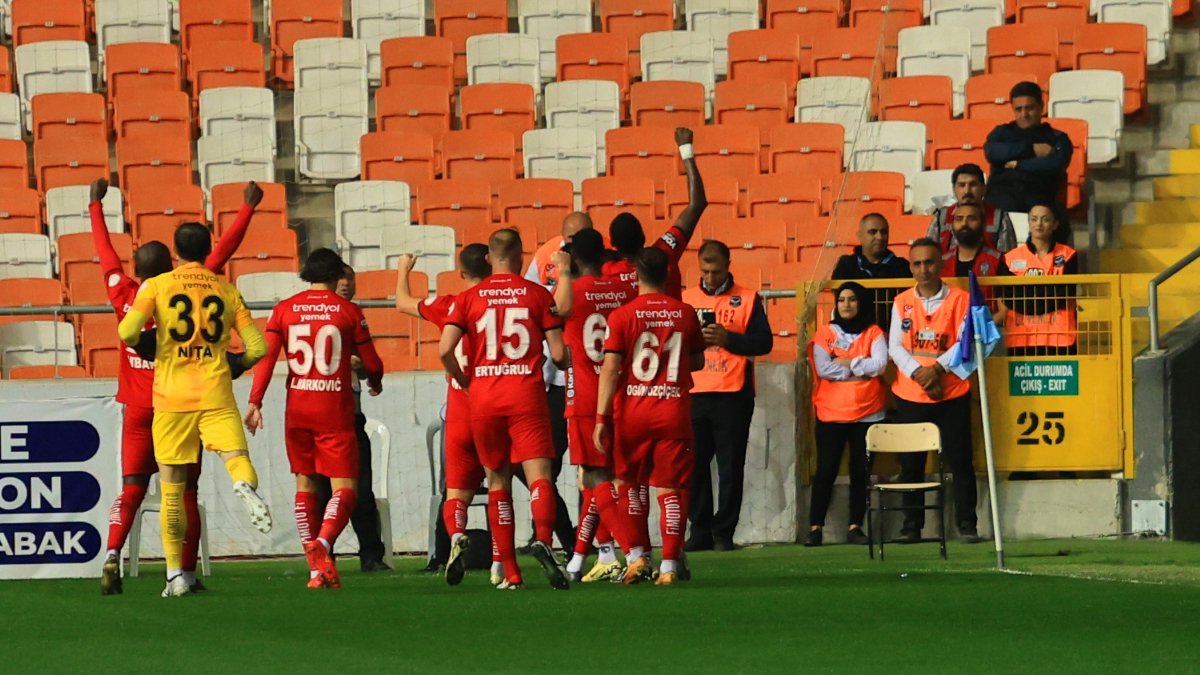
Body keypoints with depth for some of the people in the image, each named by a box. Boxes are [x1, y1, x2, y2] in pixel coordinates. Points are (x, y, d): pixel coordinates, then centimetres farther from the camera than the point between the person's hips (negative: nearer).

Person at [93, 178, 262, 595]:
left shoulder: (124, 297, -1)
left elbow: (105, 251, 14)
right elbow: (223, 252, -3)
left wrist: (96, 205, 27)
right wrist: (247, 208, 4)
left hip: (138, 408, 2)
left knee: (131, 489, 5)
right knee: (184, 491, 4)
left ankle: (112, 555, -16)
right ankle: (187, 573, 2)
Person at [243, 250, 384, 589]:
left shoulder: (284, 309, 5)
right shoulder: (348, 311, 0)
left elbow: (266, 356, -5)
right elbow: (372, 363, 5)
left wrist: (255, 401, -7)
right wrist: (375, 382, 27)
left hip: (297, 408, 3)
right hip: (335, 410, -3)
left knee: (305, 483, 14)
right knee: (345, 488, 0)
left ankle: (317, 568, 9)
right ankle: (322, 543, -28)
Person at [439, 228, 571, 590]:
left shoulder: (469, 298, 4)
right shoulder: (537, 294, 2)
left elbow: (445, 349, -7)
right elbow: (558, 353, 0)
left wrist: (464, 381, 11)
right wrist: (565, 364, 23)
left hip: (483, 398, 2)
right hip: (526, 396, -2)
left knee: (498, 482, 11)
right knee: (538, 474, -8)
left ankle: (510, 573, 10)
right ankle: (543, 538, -38)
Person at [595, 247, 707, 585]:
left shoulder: (622, 316, -6)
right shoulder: (685, 314, 2)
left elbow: (610, 368, -9)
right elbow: (697, 361, 15)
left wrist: (601, 418, -7)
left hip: (632, 412, -1)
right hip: (674, 411, 1)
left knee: (628, 483, 14)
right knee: (670, 488, 3)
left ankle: (636, 556, 8)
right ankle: (670, 566, 0)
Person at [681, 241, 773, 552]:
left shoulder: (747, 299, 4)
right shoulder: (685, 299, 13)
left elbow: (764, 341, -2)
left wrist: (729, 338, -15)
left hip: (733, 396, -3)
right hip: (694, 395, 3)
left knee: (731, 466, -2)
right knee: (694, 466, 2)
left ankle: (724, 533, 2)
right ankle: (700, 531, 9)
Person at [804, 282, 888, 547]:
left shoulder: (874, 333, 7)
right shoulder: (825, 333, 7)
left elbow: (880, 364, -9)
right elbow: (823, 369, -7)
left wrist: (847, 362, -8)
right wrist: (862, 370, -6)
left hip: (867, 413, 0)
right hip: (831, 414, 0)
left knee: (861, 471, 2)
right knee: (826, 470, -3)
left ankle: (855, 526, 7)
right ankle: (815, 527, -2)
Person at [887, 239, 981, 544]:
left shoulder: (959, 299, 0)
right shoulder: (902, 302, 6)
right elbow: (895, 346, 1)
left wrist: (938, 368, -18)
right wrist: (919, 373, -14)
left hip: (952, 395, -2)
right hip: (910, 396, 2)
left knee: (960, 461, -2)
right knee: (910, 464, 4)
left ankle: (966, 524, 3)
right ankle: (912, 524, 11)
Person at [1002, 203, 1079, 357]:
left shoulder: (1067, 256, 8)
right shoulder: (1012, 258, 8)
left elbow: (1064, 294, -3)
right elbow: (1011, 300, -1)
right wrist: (1050, 292, -5)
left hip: (1058, 337, -1)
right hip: (1022, 339, 1)